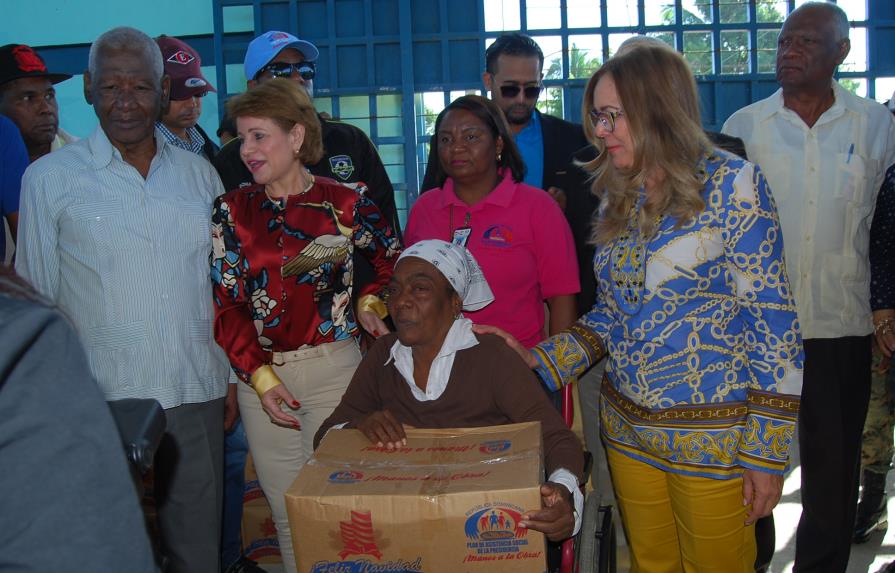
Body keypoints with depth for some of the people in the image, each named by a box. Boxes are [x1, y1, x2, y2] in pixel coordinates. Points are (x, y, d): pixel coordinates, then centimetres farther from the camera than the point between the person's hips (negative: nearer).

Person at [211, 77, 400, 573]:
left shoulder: (345, 202, -2)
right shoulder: (231, 210, 2)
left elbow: (393, 259, 13)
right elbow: (225, 303, 0)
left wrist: (372, 302, -6)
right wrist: (261, 375, -10)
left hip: (333, 368, -2)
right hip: (259, 373, 2)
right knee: (285, 509, 11)